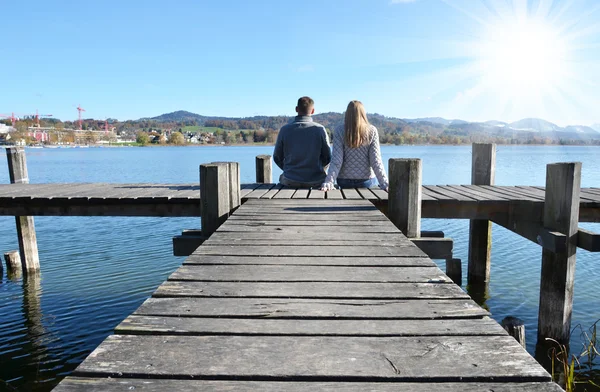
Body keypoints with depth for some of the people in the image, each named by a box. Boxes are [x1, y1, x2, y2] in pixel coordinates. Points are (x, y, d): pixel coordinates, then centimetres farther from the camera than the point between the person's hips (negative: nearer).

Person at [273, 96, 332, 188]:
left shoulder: (284, 129, -6)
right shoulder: (320, 129, -8)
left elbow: (277, 157, 2)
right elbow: (327, 158, -2)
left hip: (290, 181, 1)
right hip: (315, 182, -1)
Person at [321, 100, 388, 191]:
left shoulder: (339, 131, -4)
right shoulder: (372, 131, -3)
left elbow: (336, 161, -11)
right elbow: (376, 161, -7)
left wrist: (328, 183, -12)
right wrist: (385, 184, -5)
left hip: (345, 181, 0)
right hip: (367, 180, 0)